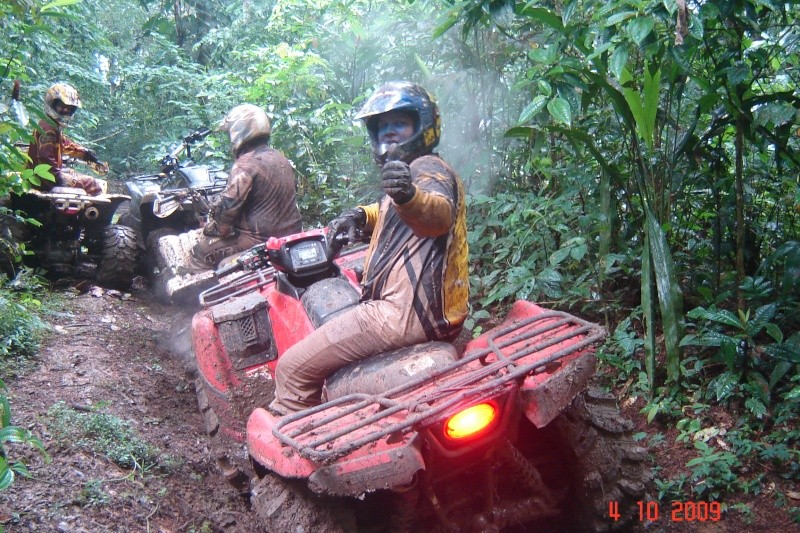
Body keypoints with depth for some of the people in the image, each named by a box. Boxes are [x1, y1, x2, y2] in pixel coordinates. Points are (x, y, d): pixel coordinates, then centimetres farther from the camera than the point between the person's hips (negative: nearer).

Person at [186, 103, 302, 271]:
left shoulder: (246, 165, -17)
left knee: (200, 251, 2)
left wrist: (210, 228, -2)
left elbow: (227, 207, -20)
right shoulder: (280, 158, 11)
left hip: (260, 239, -9)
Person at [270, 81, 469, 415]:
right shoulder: (415, 171, 22)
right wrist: (360, 216, 19)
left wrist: (409, 196, -56)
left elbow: (438, 214, -34)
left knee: (293, 369, -13)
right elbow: (392, 213, 40)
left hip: (407, 313, -12)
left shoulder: (427, 167, -10)